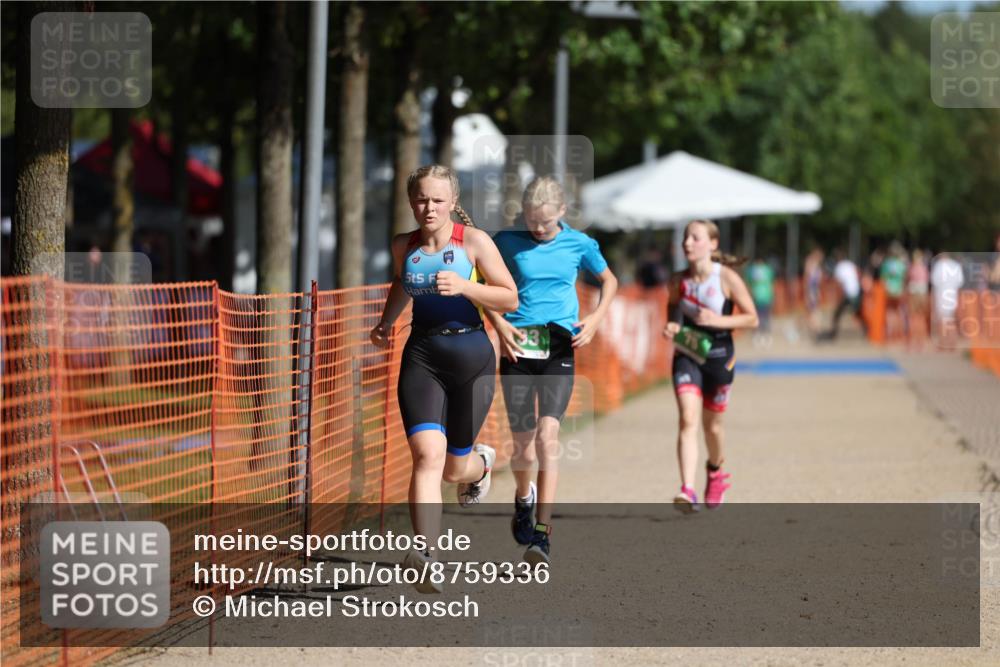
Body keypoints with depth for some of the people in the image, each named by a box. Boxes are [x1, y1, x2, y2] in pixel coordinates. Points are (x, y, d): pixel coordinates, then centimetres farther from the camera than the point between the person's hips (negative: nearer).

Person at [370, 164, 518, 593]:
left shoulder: (474, 241, -5)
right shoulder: (404, 247, 7)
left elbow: (510, 300, -6)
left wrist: (463, 286, -20)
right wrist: (385, 323, 17)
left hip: (471, 356, -1)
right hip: (421, 356, 1)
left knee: (453, 468, 9)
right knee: (428, 454, -21)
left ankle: (480, 464, 50)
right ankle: (425, 556, -30)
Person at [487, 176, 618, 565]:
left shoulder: (579, 244, 3)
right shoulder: (507, 242, 1)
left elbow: (609, 280, 19)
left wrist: (597, 318, 3)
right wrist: (499, 323, -4)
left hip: (559, 347, -1)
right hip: (517, 347, 1)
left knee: (547, 434, -18)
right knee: (523, 449, 4)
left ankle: (542, 531, -19)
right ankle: (524, 497, 40)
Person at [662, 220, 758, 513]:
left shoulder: (727, 278, -11)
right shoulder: (678, 281, -1)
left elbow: (752, 319, -8)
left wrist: (718, 321, -22)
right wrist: (670, 326, -5)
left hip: (718, 357, -1)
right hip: (686, 356, 1)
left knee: (711, 423, 13)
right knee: (688, 420, -16)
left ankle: (716, 470, 46)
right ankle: (687, 490, -26)